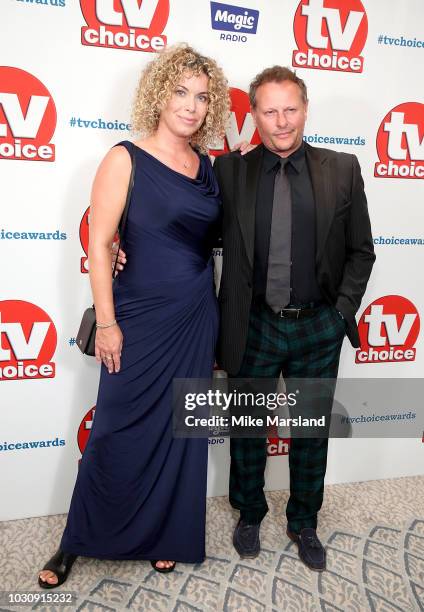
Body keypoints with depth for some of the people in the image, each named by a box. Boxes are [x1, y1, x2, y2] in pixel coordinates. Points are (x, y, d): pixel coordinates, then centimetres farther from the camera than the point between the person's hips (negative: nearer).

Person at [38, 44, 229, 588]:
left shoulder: (208, 167, 7)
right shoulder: (126, 160, -8)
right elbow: (98, 245, -10)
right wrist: (106, 324, -12)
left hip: (196, 319, 5)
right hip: (140, 319, -4)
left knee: (181, 432, 13)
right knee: (119, 434, 5)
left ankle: (166, 536, 35)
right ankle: (77, 541, 30)